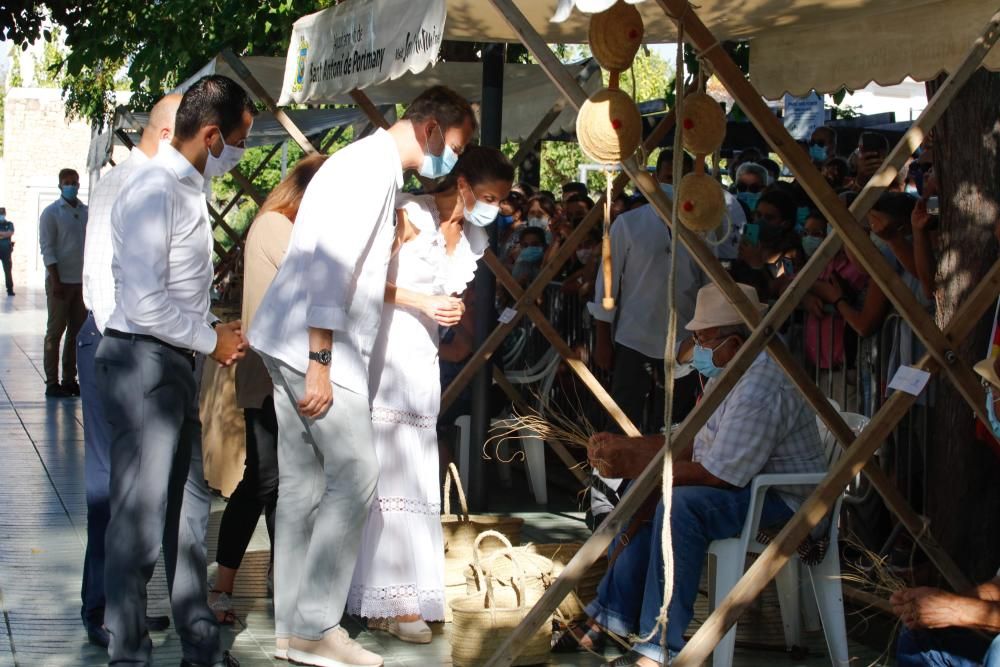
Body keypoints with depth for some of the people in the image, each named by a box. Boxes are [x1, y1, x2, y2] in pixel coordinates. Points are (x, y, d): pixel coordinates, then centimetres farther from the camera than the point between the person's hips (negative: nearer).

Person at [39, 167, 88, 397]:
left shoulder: (86, 212, 11)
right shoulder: (51, 212, -4)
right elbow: (47, 248, -9)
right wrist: (55, 280, -16)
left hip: (81, 281, 5)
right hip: (60, 281, -5)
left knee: (77, 331, 8)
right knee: (55, 331, -2)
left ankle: (70, 379, 15)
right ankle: (52, 383, 1)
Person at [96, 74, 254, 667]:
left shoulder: (191, 187, 10)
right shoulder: (155, 192, -18)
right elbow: (147, 306, -22)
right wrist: (213, 340, -12)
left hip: (178, 363, 9)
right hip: (144, 363, -9)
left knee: (188, 509, 15)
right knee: (139, 520, -3)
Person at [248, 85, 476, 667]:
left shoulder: (373, 167, 20)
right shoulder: (372, 167, -12)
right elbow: (330, 263, -20)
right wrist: (320, 364, -23)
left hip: (295, 346, 10)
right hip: (312, 348, -10)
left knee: (304, 485, 9)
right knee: (356, 477, -9)